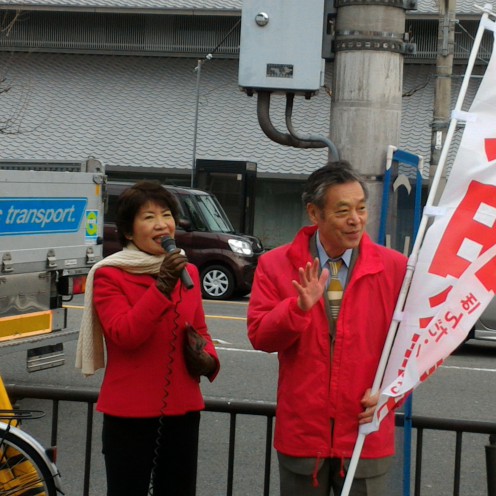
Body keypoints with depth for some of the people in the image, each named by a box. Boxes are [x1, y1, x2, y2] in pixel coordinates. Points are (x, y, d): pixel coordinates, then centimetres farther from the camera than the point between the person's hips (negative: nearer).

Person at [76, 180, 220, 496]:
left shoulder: (187, 272, 9)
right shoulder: (109, 275, -7)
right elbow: (124, 334, -19)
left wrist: (208, 359, -2)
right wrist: (162, 287, -26)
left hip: (182, 409, 5)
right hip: (130, 412, -5)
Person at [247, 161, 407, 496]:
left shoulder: (395, 268, -1)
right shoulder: (276, 265, 0)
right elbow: (260, 336, -5)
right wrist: (300, 307, -21)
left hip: (365, 435, 0)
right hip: (301, 433, 1)